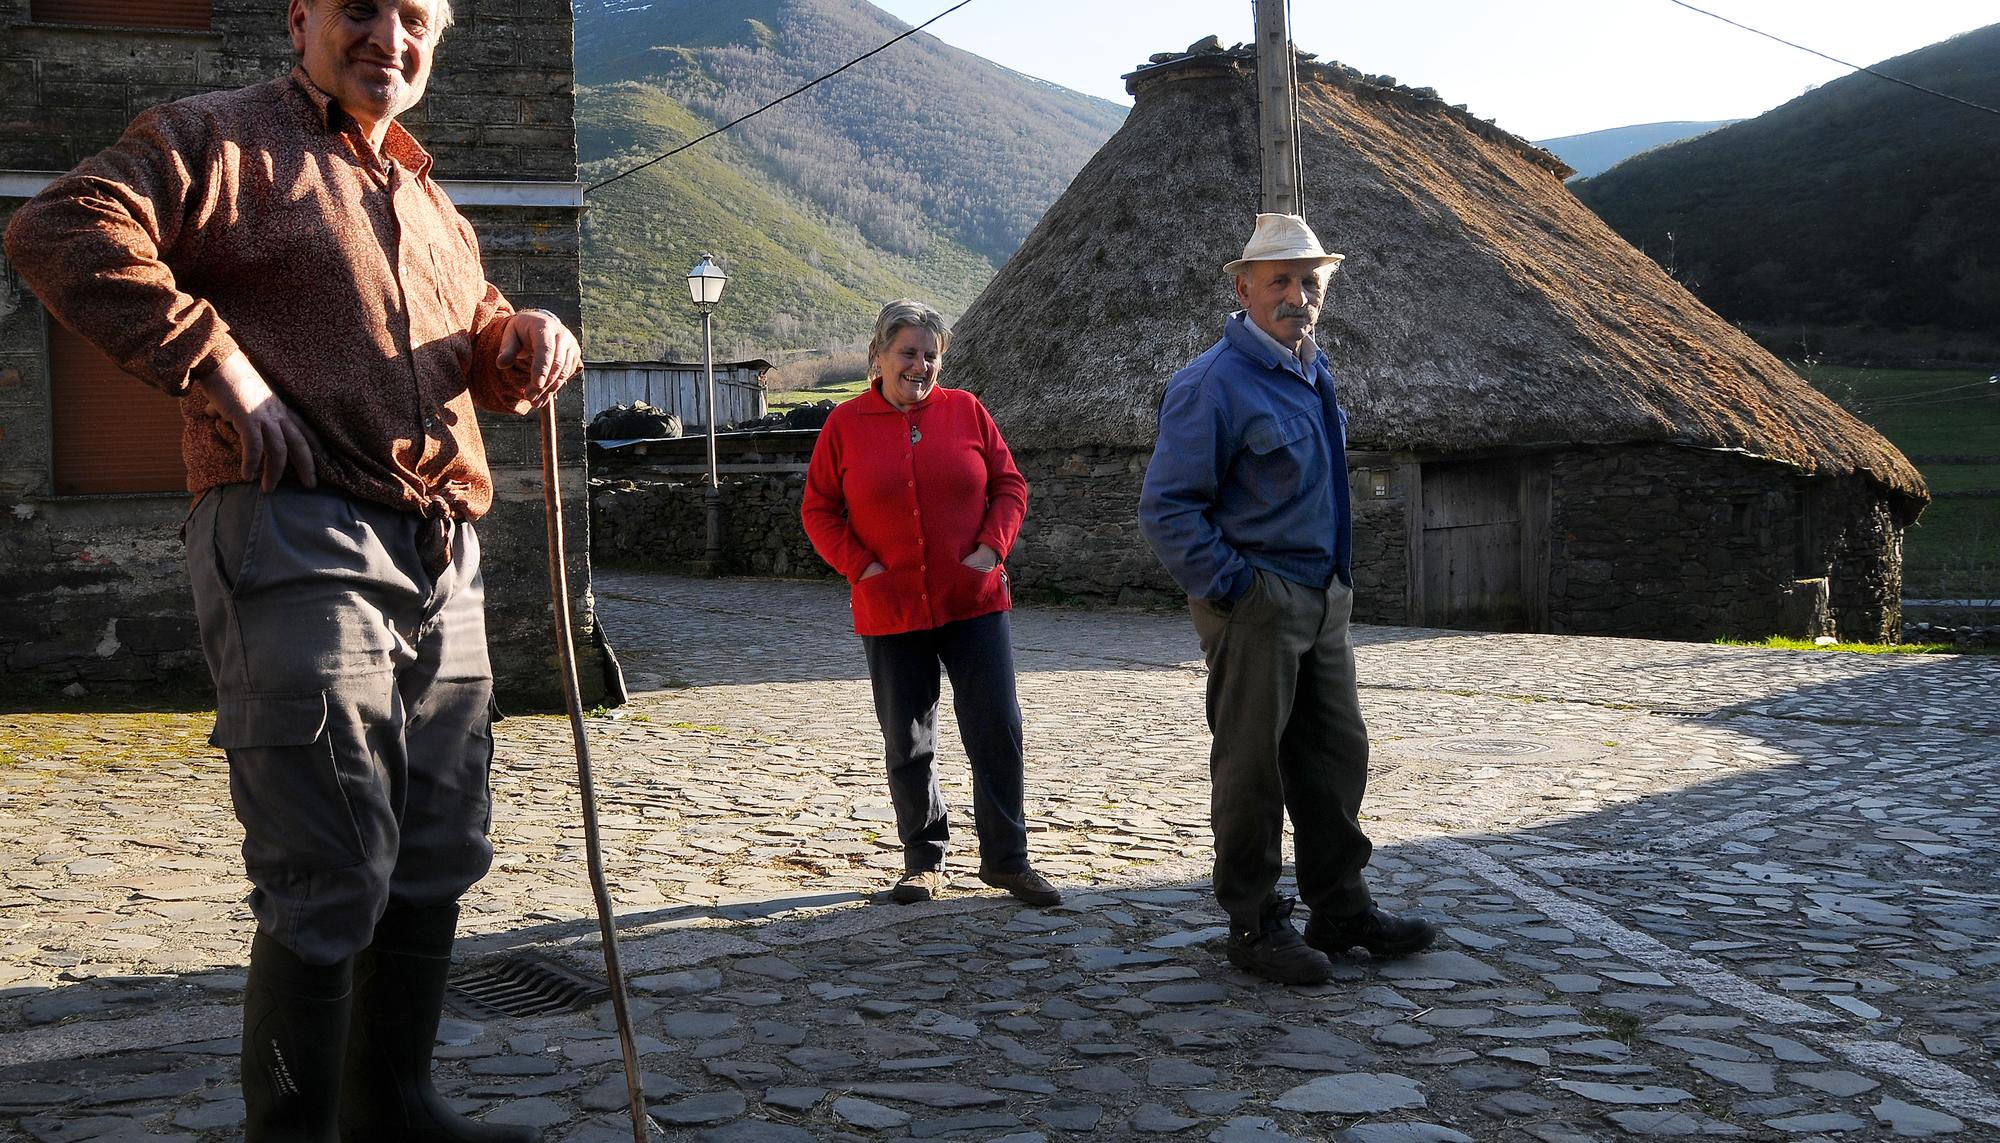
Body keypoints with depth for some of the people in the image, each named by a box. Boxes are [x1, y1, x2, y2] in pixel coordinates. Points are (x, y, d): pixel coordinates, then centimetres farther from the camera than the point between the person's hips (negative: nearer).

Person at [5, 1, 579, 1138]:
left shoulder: (428, 201, 25)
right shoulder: (219, 139, 1)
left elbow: (481, 353, 30)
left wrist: (526, 341, 5)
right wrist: (223, 366, -18)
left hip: (444, 555, 8)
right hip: (299, 541, -8)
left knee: (438, 861, 15)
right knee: (331, 881, -8)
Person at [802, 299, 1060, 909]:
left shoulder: (966, 411, 3)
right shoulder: (845, 424, 1)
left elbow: (1009, 485, 7)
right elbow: (818, 509, 5)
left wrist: (992, 546, -7)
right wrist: (858, 564, -8)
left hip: (975, 602, 0)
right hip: (891, 612, 0)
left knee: (998, 730, -1)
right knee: (907, 744, 8)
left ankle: (1005, 858, 11)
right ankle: (923, 860, 23)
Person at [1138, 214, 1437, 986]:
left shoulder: (1313, 371, 13)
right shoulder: (1214, 384, -15)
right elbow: (1165, 509, -18)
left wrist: (1337, 578, 17)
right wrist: (1229, 586, -17)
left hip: (1321, 601, 9)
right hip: (1254, 604, -9)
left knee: (1337, 755, 14)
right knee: (1251, 769, 1)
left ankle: (1340, 907, 26)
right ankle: (1255, 927, 12)